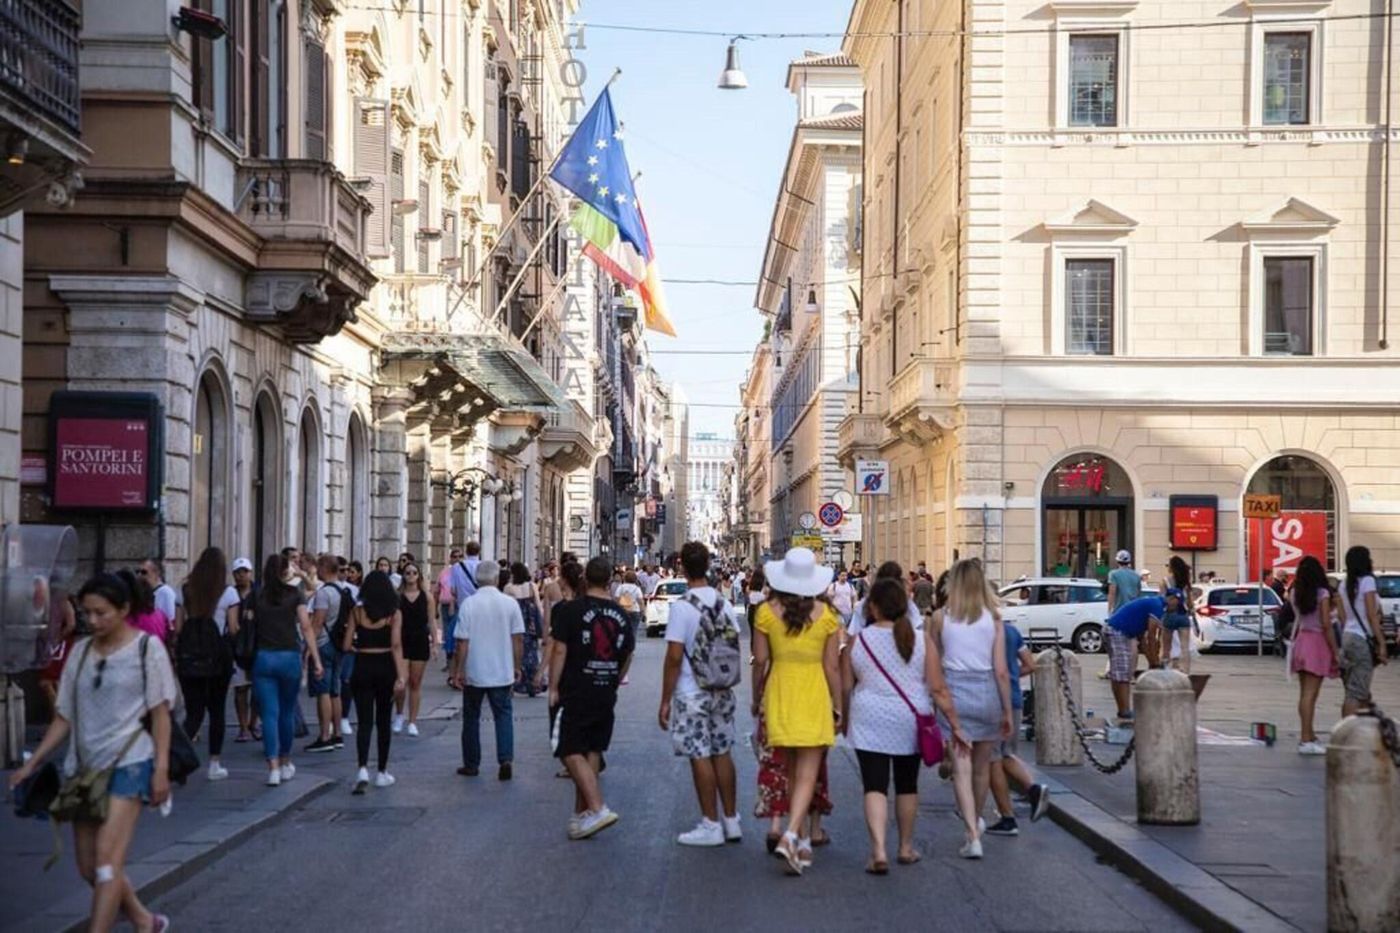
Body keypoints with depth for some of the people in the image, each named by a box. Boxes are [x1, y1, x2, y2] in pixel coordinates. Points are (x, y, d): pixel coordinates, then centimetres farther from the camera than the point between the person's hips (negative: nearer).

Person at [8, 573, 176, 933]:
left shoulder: (146, 647, -3)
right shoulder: (81, 651, 10)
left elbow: (160, 713, -5)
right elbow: (65, 717, 13)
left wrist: (161, 769, -11)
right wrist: (32, 764, 8)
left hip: (128, 763, -6)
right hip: (84, 767, 6)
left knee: (108, 860, -15)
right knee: (89, 868, 9)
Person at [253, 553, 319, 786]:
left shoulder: (257, 596, 3)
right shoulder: (294, 594, 0)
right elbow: (306, 628, -6)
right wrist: (316, 660, -5)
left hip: (263, 657, 0)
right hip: (289, 656, 0)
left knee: (269, 714, -1)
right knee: (287, 712, 15)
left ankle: (273, 767, -11)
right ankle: (285, 764, 27)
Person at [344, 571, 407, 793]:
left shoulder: (357, 612, -1)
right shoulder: (394, 614, -4)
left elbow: (346, 646, -2)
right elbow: (396, 645, -13)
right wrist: (401, 676, -16)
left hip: (362, 668, 0)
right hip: (385, 668, 0)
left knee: (365, 722, 1)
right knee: (383, 721, 14)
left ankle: (363, 769, -19)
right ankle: (382, 772, 21)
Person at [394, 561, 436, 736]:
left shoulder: (427, 596, 3)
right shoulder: (396, 596, 0)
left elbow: (432, 621, 5)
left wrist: (435, 643, 0)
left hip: (420, 642, 1)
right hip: (401, 641, -1)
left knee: (416, 682, 4)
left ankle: (412, 722, 11)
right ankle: (398, 715, 18)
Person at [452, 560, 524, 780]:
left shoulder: (469, 604, -11)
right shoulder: (510, 604, -5)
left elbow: (462, 642, -10)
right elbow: (518, 639, -1)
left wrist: (458, 670, -2)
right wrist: (517, 666, 10)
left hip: (474, 673, -1)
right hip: (502, 672, 1)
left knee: (471, 717, 13)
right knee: (503, 715, 10)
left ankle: (471, 764, 19)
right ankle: (505, 759, -7)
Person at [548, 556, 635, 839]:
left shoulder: (571, 609, -10)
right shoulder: (620, 614, 6)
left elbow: (560, 651, -12)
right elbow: (627, 655, 15)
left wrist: (553, 688, -6)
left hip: (574, 695, -6)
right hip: (606, 695, 6)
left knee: (571, 752, -2)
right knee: (592, 752, 13)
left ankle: (598, 809, -16)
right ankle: (581, 814, 20)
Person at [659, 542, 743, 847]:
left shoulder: (682, 607, -15)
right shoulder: (725, 604, 3)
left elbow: (674, 658, -16)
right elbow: (735, 649, 8)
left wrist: (665, 701, -9)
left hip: (692, 695, -6)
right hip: (723, 693, 6)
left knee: (700, 756, 1)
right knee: (722, 753, 13)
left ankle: (711, 825, 6)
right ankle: (731, 821, 19)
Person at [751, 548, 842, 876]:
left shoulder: (767, 612, -4)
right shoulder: (826, 615, -5)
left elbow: (760, 662, -1)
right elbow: (832, 666, -2)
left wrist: (757, 700, 13)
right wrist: (838, 707, 7)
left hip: (780, 693, 2)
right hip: (814, 695, -2)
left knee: (791, 772, 16)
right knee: (807, 774, -2)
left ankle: (801, 841, 24)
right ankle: (791, 835, -21)